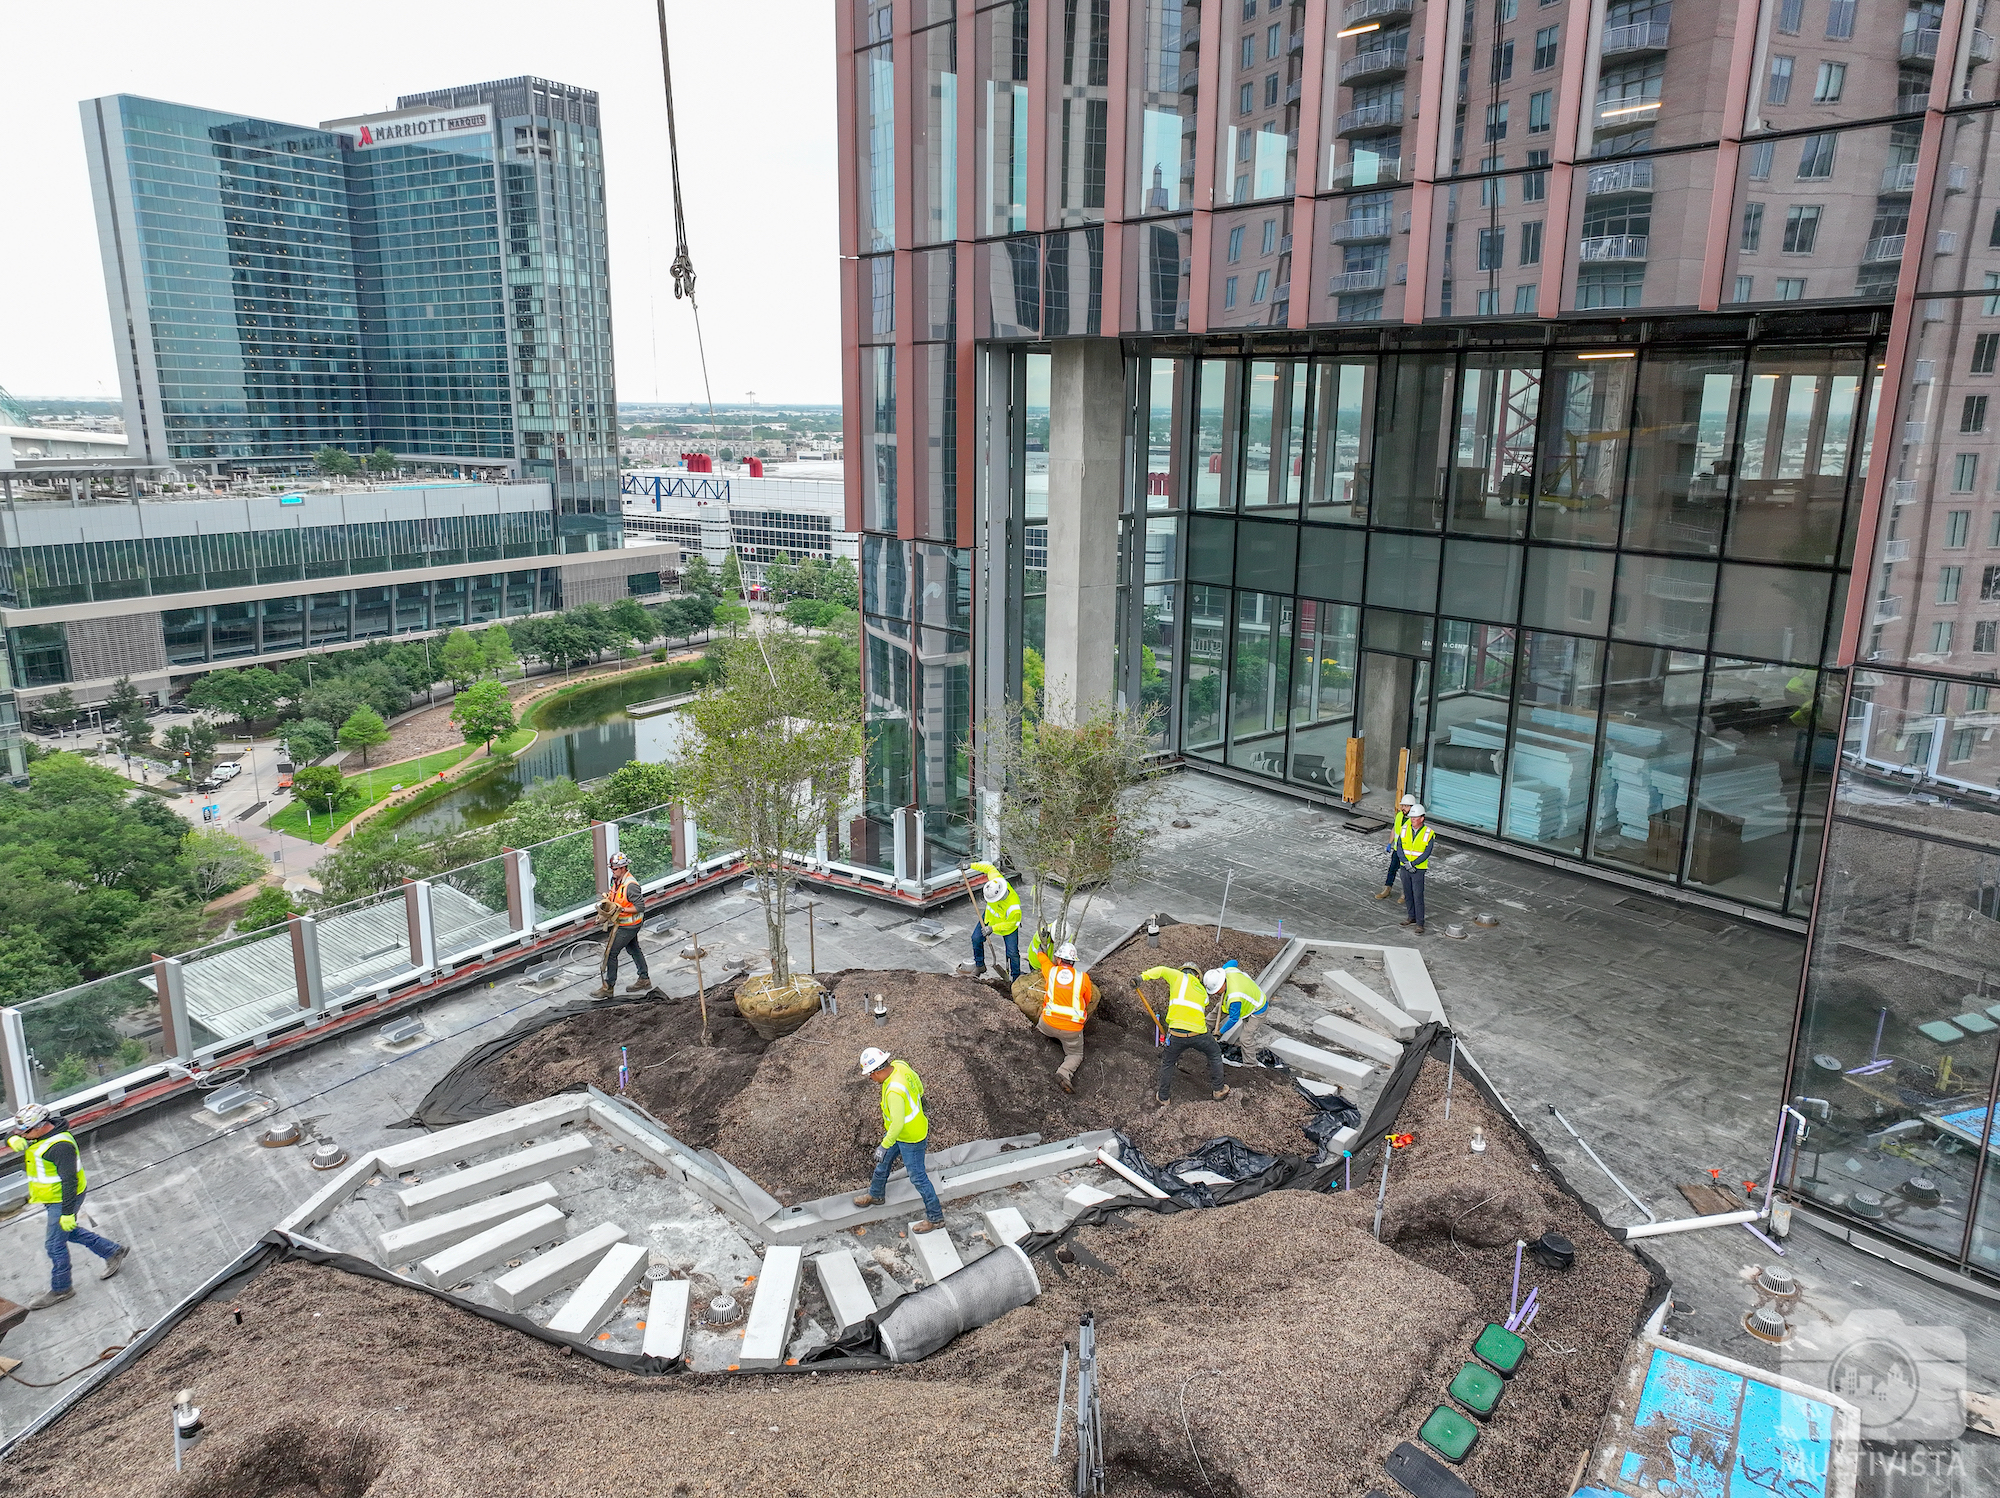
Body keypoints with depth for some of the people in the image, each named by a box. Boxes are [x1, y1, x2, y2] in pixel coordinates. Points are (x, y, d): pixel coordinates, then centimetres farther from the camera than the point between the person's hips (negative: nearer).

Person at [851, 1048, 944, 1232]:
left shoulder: (894, 1091, -39)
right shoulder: (899, 1065, -13)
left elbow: (898, 1124, -34)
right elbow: (918, 1086, 5)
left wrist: (884, 1145, -23)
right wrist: (915, 1102, 22)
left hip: (911, 1139, -10)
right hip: (898, 1131, 10)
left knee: (918, 1177, 7)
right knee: (883, 1162, 28)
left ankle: (935, 1218, 25)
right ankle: (875, 1195, 54)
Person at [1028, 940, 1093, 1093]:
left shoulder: (1051, 971, 1)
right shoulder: (1084, 978, -3)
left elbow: (1043, 959, 25)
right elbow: (1087, 1001, 13)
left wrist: (1039, 950, 48)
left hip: (1048, 1024, 2)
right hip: (1073, 1029, -2)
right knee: (1075, 1055, 17)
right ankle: (1065, 1072, -13)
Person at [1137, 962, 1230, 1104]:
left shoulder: (1180, 977, 12)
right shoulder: (1203, 992, 22)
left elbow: (1161, 971, -4)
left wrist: (1142, 977, -13)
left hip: (1177, 1034, -2)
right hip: (1198, 1033, 2)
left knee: (1167, 1063, 24)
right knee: (1215, 1054, 31)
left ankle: (1163, 1098, 30)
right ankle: (1218, 1090, 38)